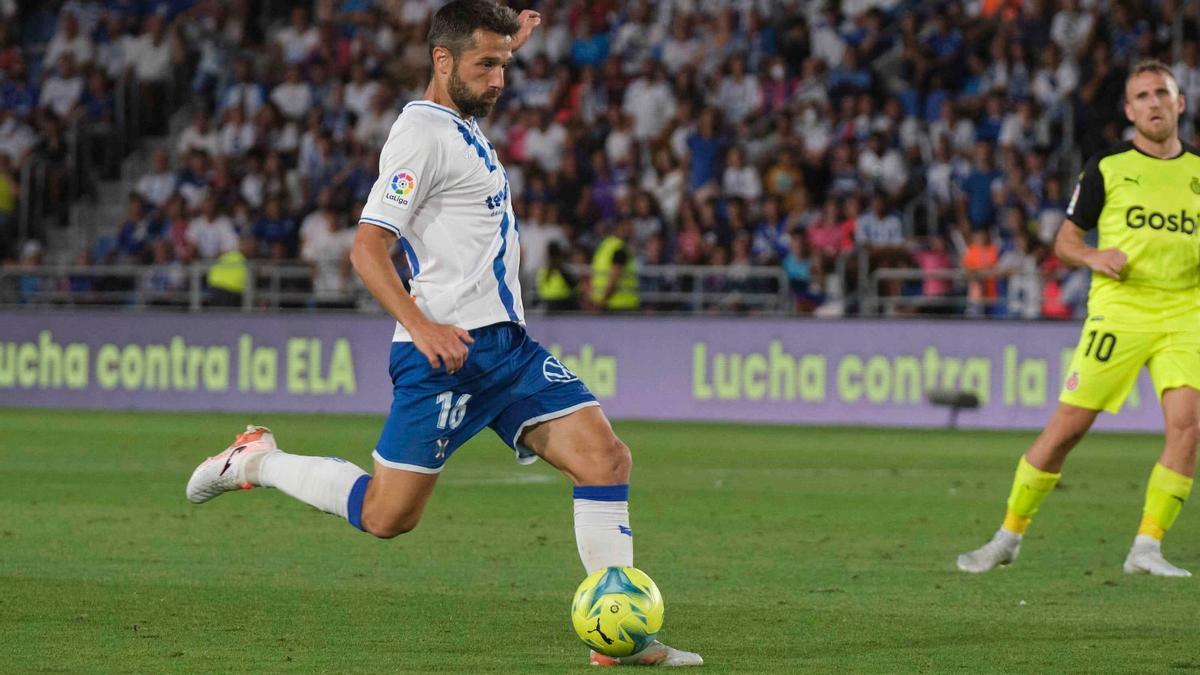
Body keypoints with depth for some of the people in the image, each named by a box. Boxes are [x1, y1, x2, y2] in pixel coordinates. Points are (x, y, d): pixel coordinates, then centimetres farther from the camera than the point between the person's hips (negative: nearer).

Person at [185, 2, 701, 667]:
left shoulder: (463, 124, 16)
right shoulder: (422, 134, -12)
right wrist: (422, 326, -28)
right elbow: (367, 248, -18)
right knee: (387, 515, -5)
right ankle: (257, 461, 17)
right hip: (447, 351, -9)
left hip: (507, 344, 9)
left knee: (606, 460, -7)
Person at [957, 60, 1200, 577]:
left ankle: (1147, 548, -9)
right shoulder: (1106, 168, 5)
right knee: (1066, 427, -4)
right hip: (1118, 312, -2)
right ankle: (1009, 536, 13)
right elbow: (1065, 240, 9)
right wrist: (1093, 256, -12)